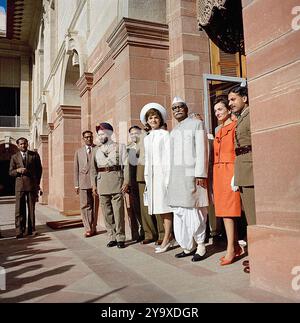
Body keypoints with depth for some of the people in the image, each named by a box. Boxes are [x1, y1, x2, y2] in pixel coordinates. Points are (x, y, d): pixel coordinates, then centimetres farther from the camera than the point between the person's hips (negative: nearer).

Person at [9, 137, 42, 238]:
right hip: (20, 185, 0)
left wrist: (37, 183, 11)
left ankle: (31, 230, 10)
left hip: (32, 185, 0)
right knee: (19, 209, -2)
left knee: (32, 208, 4)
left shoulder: (35, 155, 7)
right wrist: (18, 170, -12)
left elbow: (39, 169, 12)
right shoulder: (14, 157, 10)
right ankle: (19, 231, 2)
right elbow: (11, 172, 10)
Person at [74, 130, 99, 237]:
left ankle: (93, 228, 15)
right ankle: (88, 229, 5)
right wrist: (76, 184, 7)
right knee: (85, 205, -1)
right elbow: (76, 169, 14)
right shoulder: (78, 152, 15)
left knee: (94, 205, 4)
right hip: (83, 182, 2)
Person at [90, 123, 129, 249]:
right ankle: (112, 237, 14)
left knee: (118, 211, -4)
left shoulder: (120, 147, 5)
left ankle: (120, 238, 6)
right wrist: (93, 184, 7)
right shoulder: (96, 150, 15)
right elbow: (93, 168, 15)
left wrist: (126, 182, -8)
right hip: (102, 183, 3)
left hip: (116, 181, -3)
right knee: (107, 212, 5)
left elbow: (126, 165, 0)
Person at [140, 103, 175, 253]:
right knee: (159, 207, 6)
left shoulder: (165, 135, 0)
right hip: (151, 174, 6)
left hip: (163, 172, -6)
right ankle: (170, 237, 16)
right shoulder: (147, 138, 18)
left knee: (165, 206, -5)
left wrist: (169, 176, -12)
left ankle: (166, 240, -2)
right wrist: (147, 176, 12)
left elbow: (169, 155, -6)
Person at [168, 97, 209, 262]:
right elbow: (172, 156, 18)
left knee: (194, 209, -6)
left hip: (192, 173, -6)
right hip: (176, 175, 6)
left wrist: (200, 174, -15)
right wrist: (170, 178, 9)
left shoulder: (196, 124, 5)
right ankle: (188, 246, 10)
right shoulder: (173, 131, 23)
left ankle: (200, 245, 4)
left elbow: (201, 150, -6)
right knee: (179, 211, 2)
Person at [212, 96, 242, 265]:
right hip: (219, 171, 8)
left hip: (229, 170, -8)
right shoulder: (219, 130, 21)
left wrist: (236, 175, -16)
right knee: (224, 209, 7)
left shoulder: (235, 126, -4)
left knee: (228, 210, -9)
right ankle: (236, 246, 16)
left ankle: (230, 250, -3)